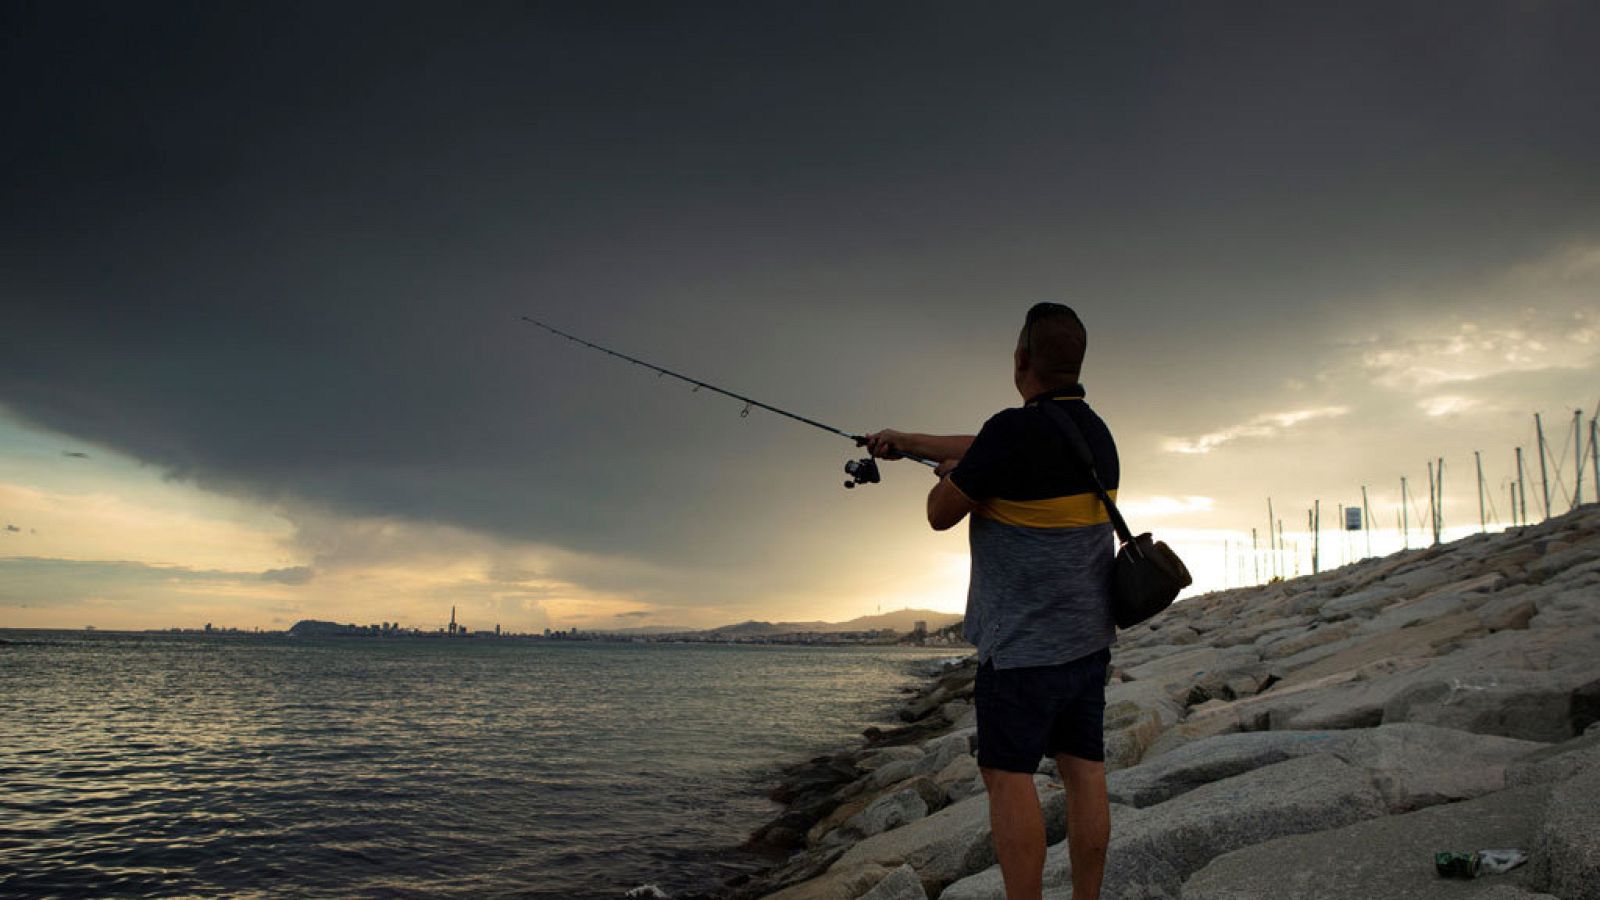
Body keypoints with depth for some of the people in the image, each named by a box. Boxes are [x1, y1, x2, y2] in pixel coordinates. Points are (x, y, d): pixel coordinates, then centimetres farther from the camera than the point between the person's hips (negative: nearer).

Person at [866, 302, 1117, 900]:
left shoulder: (1015, 431, -18)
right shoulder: (1095, 431, 11)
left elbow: (941, 514, -9)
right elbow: (977, 448, 22)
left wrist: (949, 475, 13)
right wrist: (906, 442, 30)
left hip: (1026, 639, -8)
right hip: (1089, 633, 9)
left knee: (1008, 773, -1)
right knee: (1084, 769, 10)